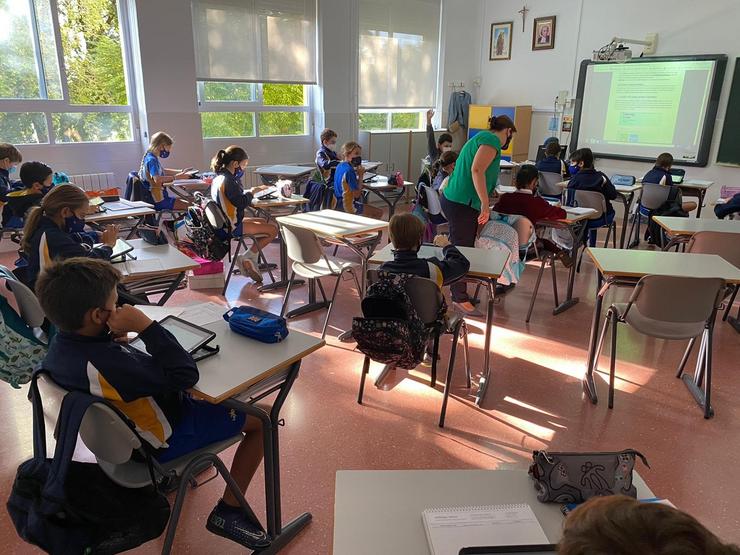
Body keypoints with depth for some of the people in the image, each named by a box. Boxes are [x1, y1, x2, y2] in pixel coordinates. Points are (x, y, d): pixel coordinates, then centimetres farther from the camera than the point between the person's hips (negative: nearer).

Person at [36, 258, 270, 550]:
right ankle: (228, 512, 9)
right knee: (261, 421, 0)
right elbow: (186, 375, -33)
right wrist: (145, 325, -33)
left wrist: (114, 336, -7)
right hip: (164, 439, -9)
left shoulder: (61, 344, -11)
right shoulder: (105, 363, -39)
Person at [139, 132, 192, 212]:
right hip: (156, 200, -11)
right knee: (188, 206, -17)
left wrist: (181, 172, 22)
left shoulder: (150, 157, 15)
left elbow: (163, 171, 31)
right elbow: (157, 179, -33)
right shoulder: (151, 160, -17)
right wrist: (176, 177, -32)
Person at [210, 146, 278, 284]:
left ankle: (252, 261, 20)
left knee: (263, 222, 25)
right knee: (273, 229, -11)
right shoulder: (228, 180, -22)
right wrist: (252, 192, -5)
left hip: (225, 222, 11)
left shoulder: (219, 176, 9)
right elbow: (241, 203, -21)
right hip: (232, 227, -11)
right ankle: (248, 257, 1)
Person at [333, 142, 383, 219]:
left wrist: (357, 174, 2)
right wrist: (360, 176, -17)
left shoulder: (340, 166, 7)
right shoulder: (349, 170, -22)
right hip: (347, 205, -10)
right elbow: (356, 194, -22)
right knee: (379, 213, -5)